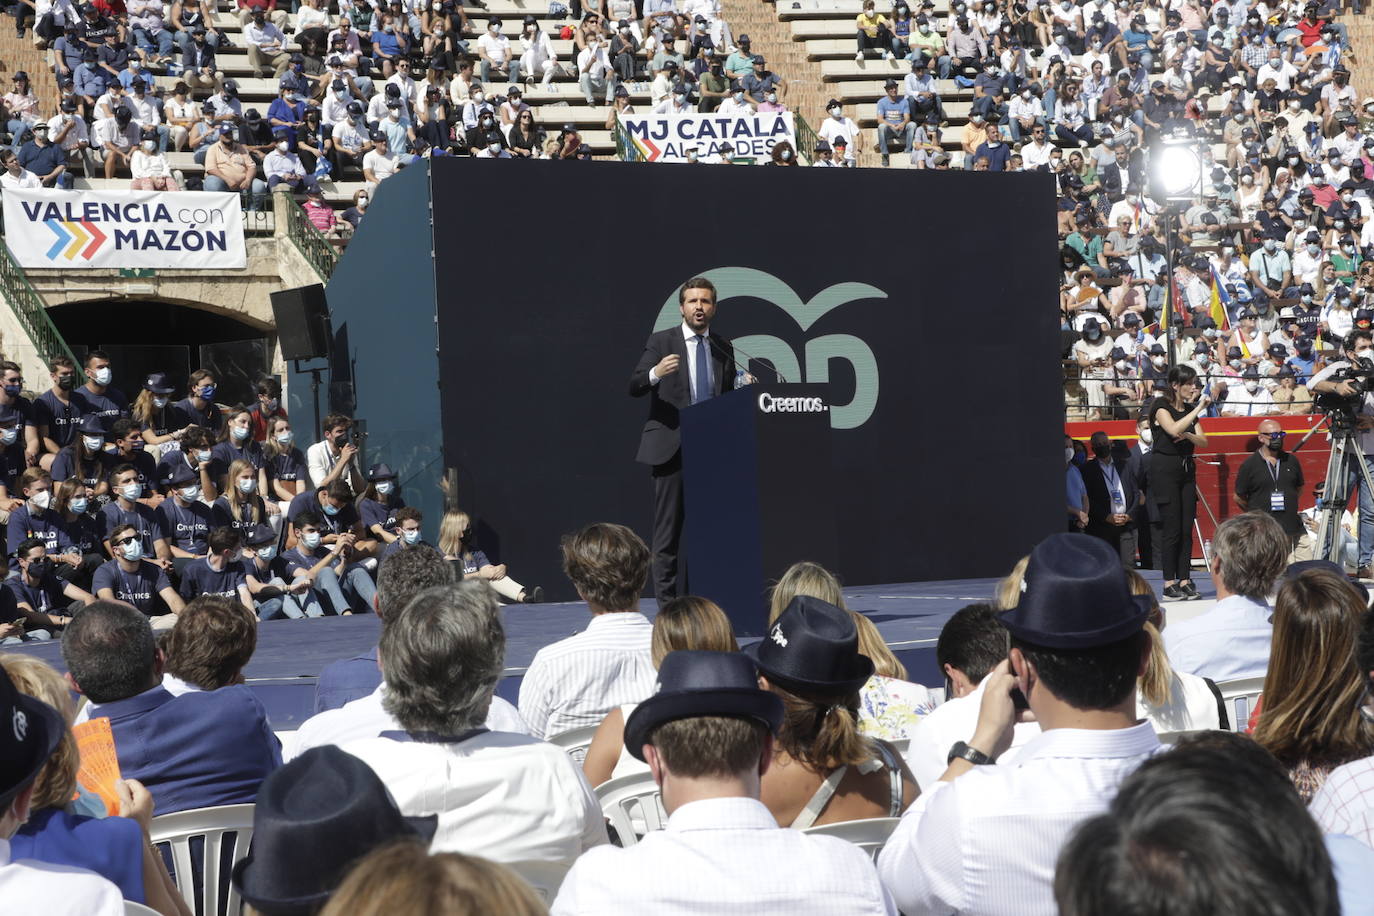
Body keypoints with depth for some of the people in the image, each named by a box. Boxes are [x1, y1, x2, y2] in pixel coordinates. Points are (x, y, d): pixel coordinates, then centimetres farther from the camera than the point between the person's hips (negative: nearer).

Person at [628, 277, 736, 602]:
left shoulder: (723, 348, 13)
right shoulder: (661, 342, 1)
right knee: (668, 533, -3)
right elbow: (634, 386, -10)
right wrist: (655, 373, -29)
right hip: (671, 449, -4)